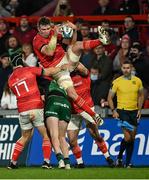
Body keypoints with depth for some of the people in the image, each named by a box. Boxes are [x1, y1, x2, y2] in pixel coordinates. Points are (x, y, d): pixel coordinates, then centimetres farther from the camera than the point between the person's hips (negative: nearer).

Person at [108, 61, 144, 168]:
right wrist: (113, 110, -10)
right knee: (127, 137, -15)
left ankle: (128, 163, 15)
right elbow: (110, 97, 1)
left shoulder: (137, 81, 5)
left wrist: (139, 109, 7)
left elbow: (141, 95, 17)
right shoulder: (117, 82, -4)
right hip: (122, 111, -4)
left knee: (132, 138, 6)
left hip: (134, 111, 4)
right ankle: (119, 158, 7)